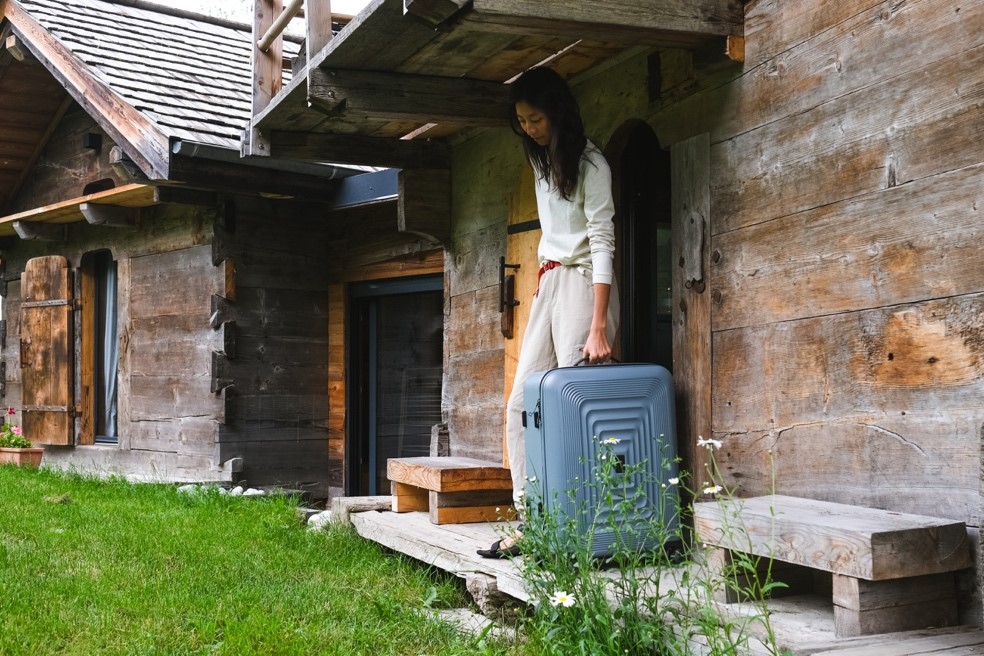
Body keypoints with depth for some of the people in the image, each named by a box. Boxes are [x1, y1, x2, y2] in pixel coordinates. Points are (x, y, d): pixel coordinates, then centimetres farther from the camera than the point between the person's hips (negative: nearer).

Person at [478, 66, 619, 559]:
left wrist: (598, 328, -25)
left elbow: (601, 242, -18)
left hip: (582, 283, -9)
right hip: (547, 285, 9)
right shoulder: (542, 161, 15)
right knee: (522, 404, 2)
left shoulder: (589, 163, -10)